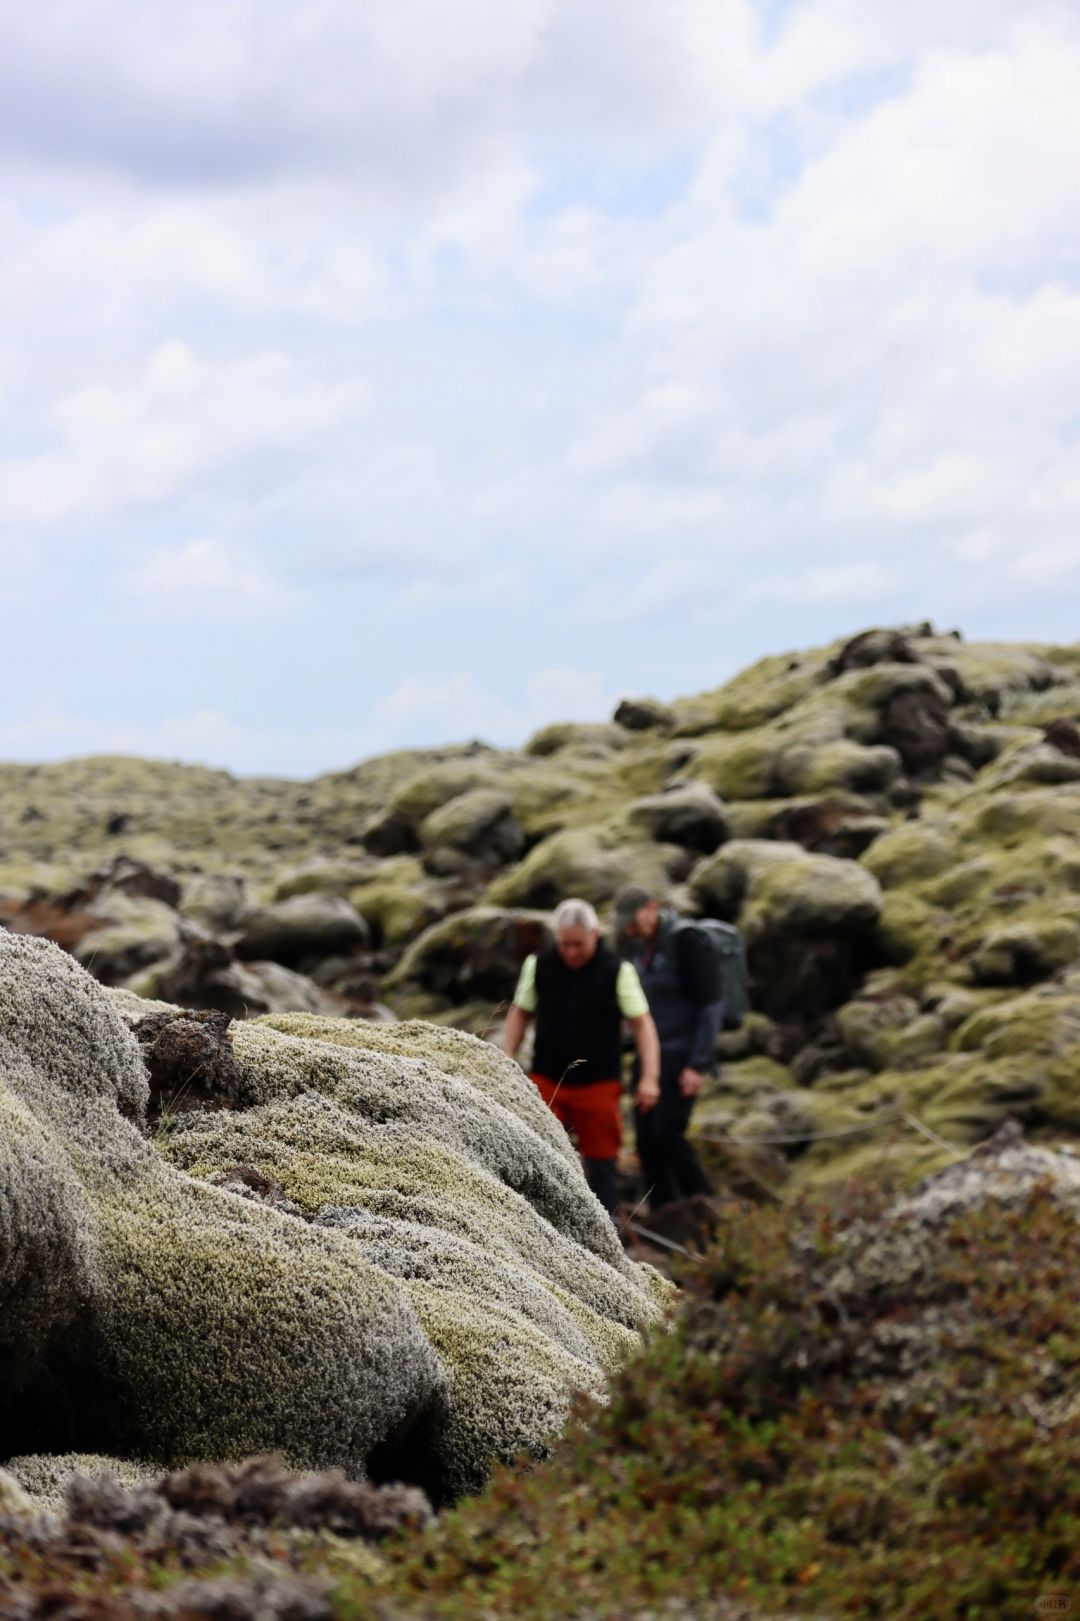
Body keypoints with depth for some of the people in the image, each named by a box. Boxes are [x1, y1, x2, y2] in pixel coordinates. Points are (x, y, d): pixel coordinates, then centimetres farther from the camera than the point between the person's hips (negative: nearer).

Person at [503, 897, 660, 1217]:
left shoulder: (618, 972, -5)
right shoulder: (538, 966, 1)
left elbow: (642, 1023, -4)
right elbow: (520, 1013, 12)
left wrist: (649, 1077, -13)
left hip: (598, 1083, -1)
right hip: (547, 1080, 1)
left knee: (601, 1161, 3)